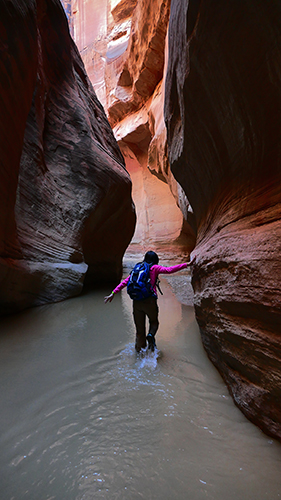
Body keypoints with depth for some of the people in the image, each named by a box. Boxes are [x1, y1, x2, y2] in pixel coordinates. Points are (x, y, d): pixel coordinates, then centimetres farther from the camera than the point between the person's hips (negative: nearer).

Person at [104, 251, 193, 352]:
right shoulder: (154, 268, 3)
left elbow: (125, 282, 11)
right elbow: (169, 270, -11)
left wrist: (113, 293, 13)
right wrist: (186, 264, -9)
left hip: (136, 302, 4)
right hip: (149, 301, -3)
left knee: (139, 329, 15)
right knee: (154, 322, 22)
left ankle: (139, 351, 16)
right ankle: (151, 335, -6)